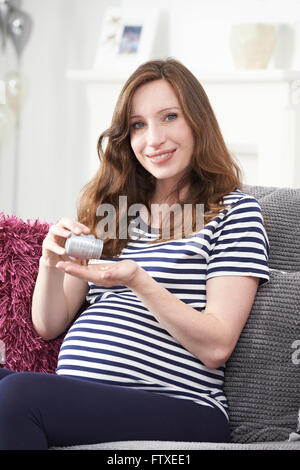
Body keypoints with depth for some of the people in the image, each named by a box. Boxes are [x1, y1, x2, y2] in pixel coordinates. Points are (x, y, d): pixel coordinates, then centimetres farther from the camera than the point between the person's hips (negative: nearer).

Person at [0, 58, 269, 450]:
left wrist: (139, 281, -17)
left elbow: (216, 348, -6)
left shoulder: (235, 210, 5)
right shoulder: (109, 210, 22)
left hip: (178, 408, -5)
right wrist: (52, 261, 0)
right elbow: (49, 325, 19)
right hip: (76, 398, 5)